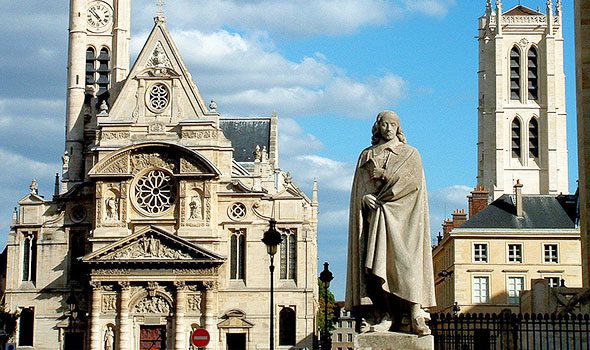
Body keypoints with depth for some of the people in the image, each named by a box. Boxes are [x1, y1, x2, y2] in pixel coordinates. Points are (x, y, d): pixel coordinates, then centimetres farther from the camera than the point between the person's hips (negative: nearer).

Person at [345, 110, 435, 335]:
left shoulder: (410, 154, 13)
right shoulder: (367, 156, 20)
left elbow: (411, 181, -4)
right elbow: (359, 187, 10)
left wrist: (382, 174, -4)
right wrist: (365, 197, -10)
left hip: (402, 217, -2)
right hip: (374, 216, 2)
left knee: (406, 262, -16)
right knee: (376, 264, -11)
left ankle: (414, 316, -22)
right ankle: (385, 316, -15)